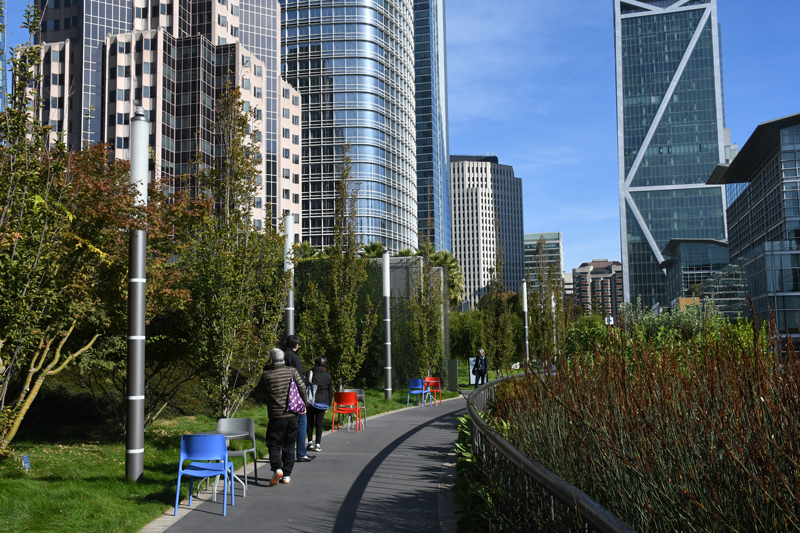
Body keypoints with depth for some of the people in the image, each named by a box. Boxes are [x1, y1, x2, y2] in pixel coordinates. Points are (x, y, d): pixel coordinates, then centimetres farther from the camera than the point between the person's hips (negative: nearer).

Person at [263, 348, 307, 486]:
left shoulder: (267, 375, -8)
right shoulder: (292, 371, -1)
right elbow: (302, 388, -2)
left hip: (276, 416, -3)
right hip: (292, 415, 3)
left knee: (274, 445, 6)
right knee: (289, 446, 12)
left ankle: (277, 469, -16)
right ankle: (287, 475, 15)